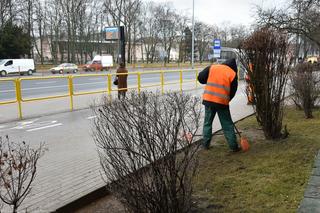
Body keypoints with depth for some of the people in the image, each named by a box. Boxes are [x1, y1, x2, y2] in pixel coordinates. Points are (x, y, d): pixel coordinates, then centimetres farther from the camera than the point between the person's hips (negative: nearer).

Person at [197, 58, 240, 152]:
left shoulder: (212, 67, 4)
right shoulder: (233, 74, 0)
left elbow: (200, 77, 2)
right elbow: (232, 92, 3)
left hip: (208, 99, 2)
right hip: (222, 102, -2)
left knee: (207, 122, 17)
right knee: (227, 125, 9)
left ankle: (206, 144, 19)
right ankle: (233, 146, 14)